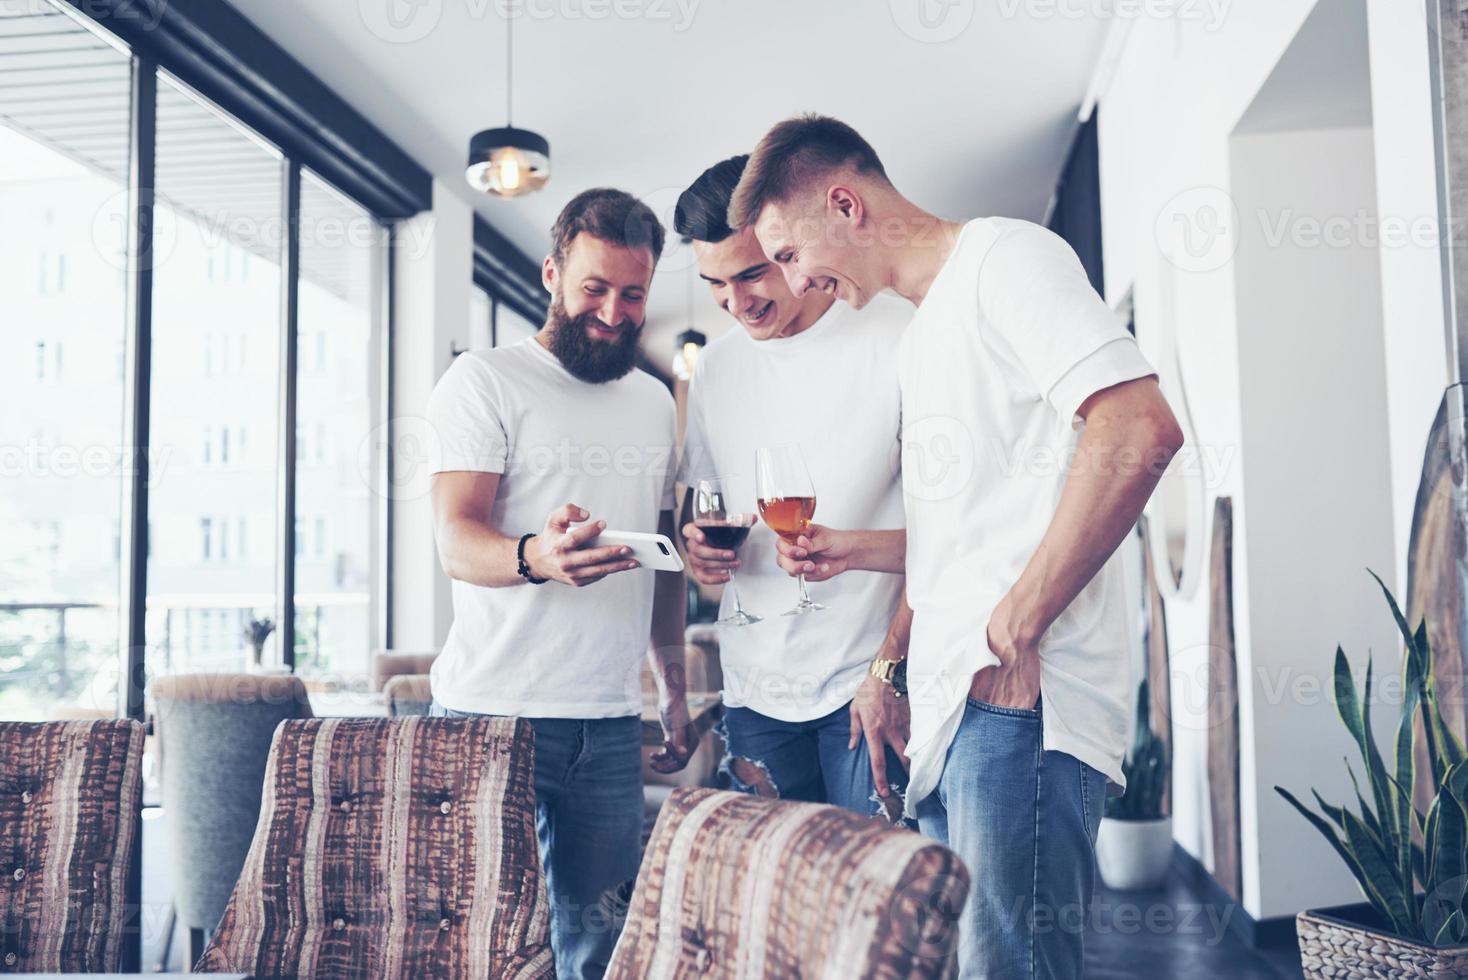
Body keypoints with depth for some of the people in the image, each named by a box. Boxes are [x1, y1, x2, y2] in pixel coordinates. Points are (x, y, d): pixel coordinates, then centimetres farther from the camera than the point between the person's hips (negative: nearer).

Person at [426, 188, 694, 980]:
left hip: (610, 723, 5)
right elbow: (457, 541, -13)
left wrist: (675, 690, 16)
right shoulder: (485, 380, -2)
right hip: (492, 711, -4)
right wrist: (538, 556, -35)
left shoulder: (655, 402, 16)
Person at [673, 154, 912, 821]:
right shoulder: (715, 368, 10)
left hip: (874, 678, -4)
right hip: (755, 690, 5)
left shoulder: (896, 339, -7)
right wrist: (694, 544, -4)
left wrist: (891, 667, -15)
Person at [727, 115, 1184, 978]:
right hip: (952, 708, 10)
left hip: (1022, 695, -10)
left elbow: (1140, 430, -20)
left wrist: (1014, 626, -20)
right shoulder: (926, 332, 25)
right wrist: (858, 551, 16)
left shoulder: (1001, 257, -4)